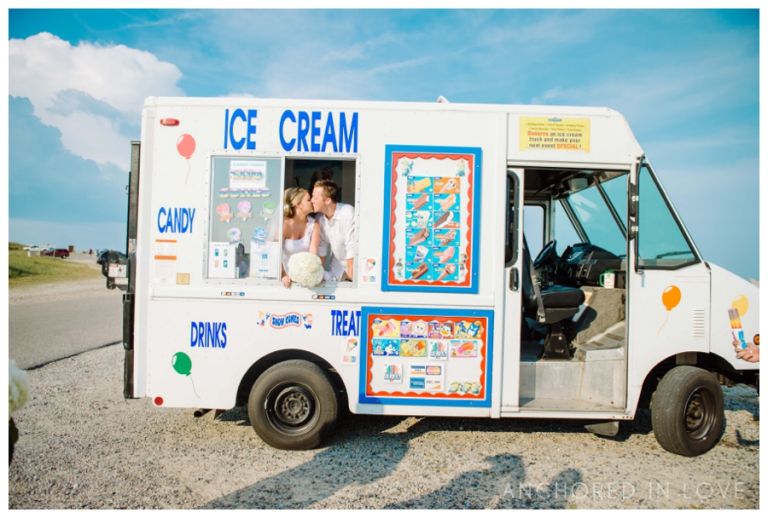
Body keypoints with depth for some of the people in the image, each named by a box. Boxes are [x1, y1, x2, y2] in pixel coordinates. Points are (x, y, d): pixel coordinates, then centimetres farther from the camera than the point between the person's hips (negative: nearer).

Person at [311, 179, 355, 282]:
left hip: (355, 265, -6)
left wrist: (351, 276, -20)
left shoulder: (348, 213, -24)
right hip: (337, 266, 6)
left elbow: (352, 247, -23)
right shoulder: (320, 219, -4)